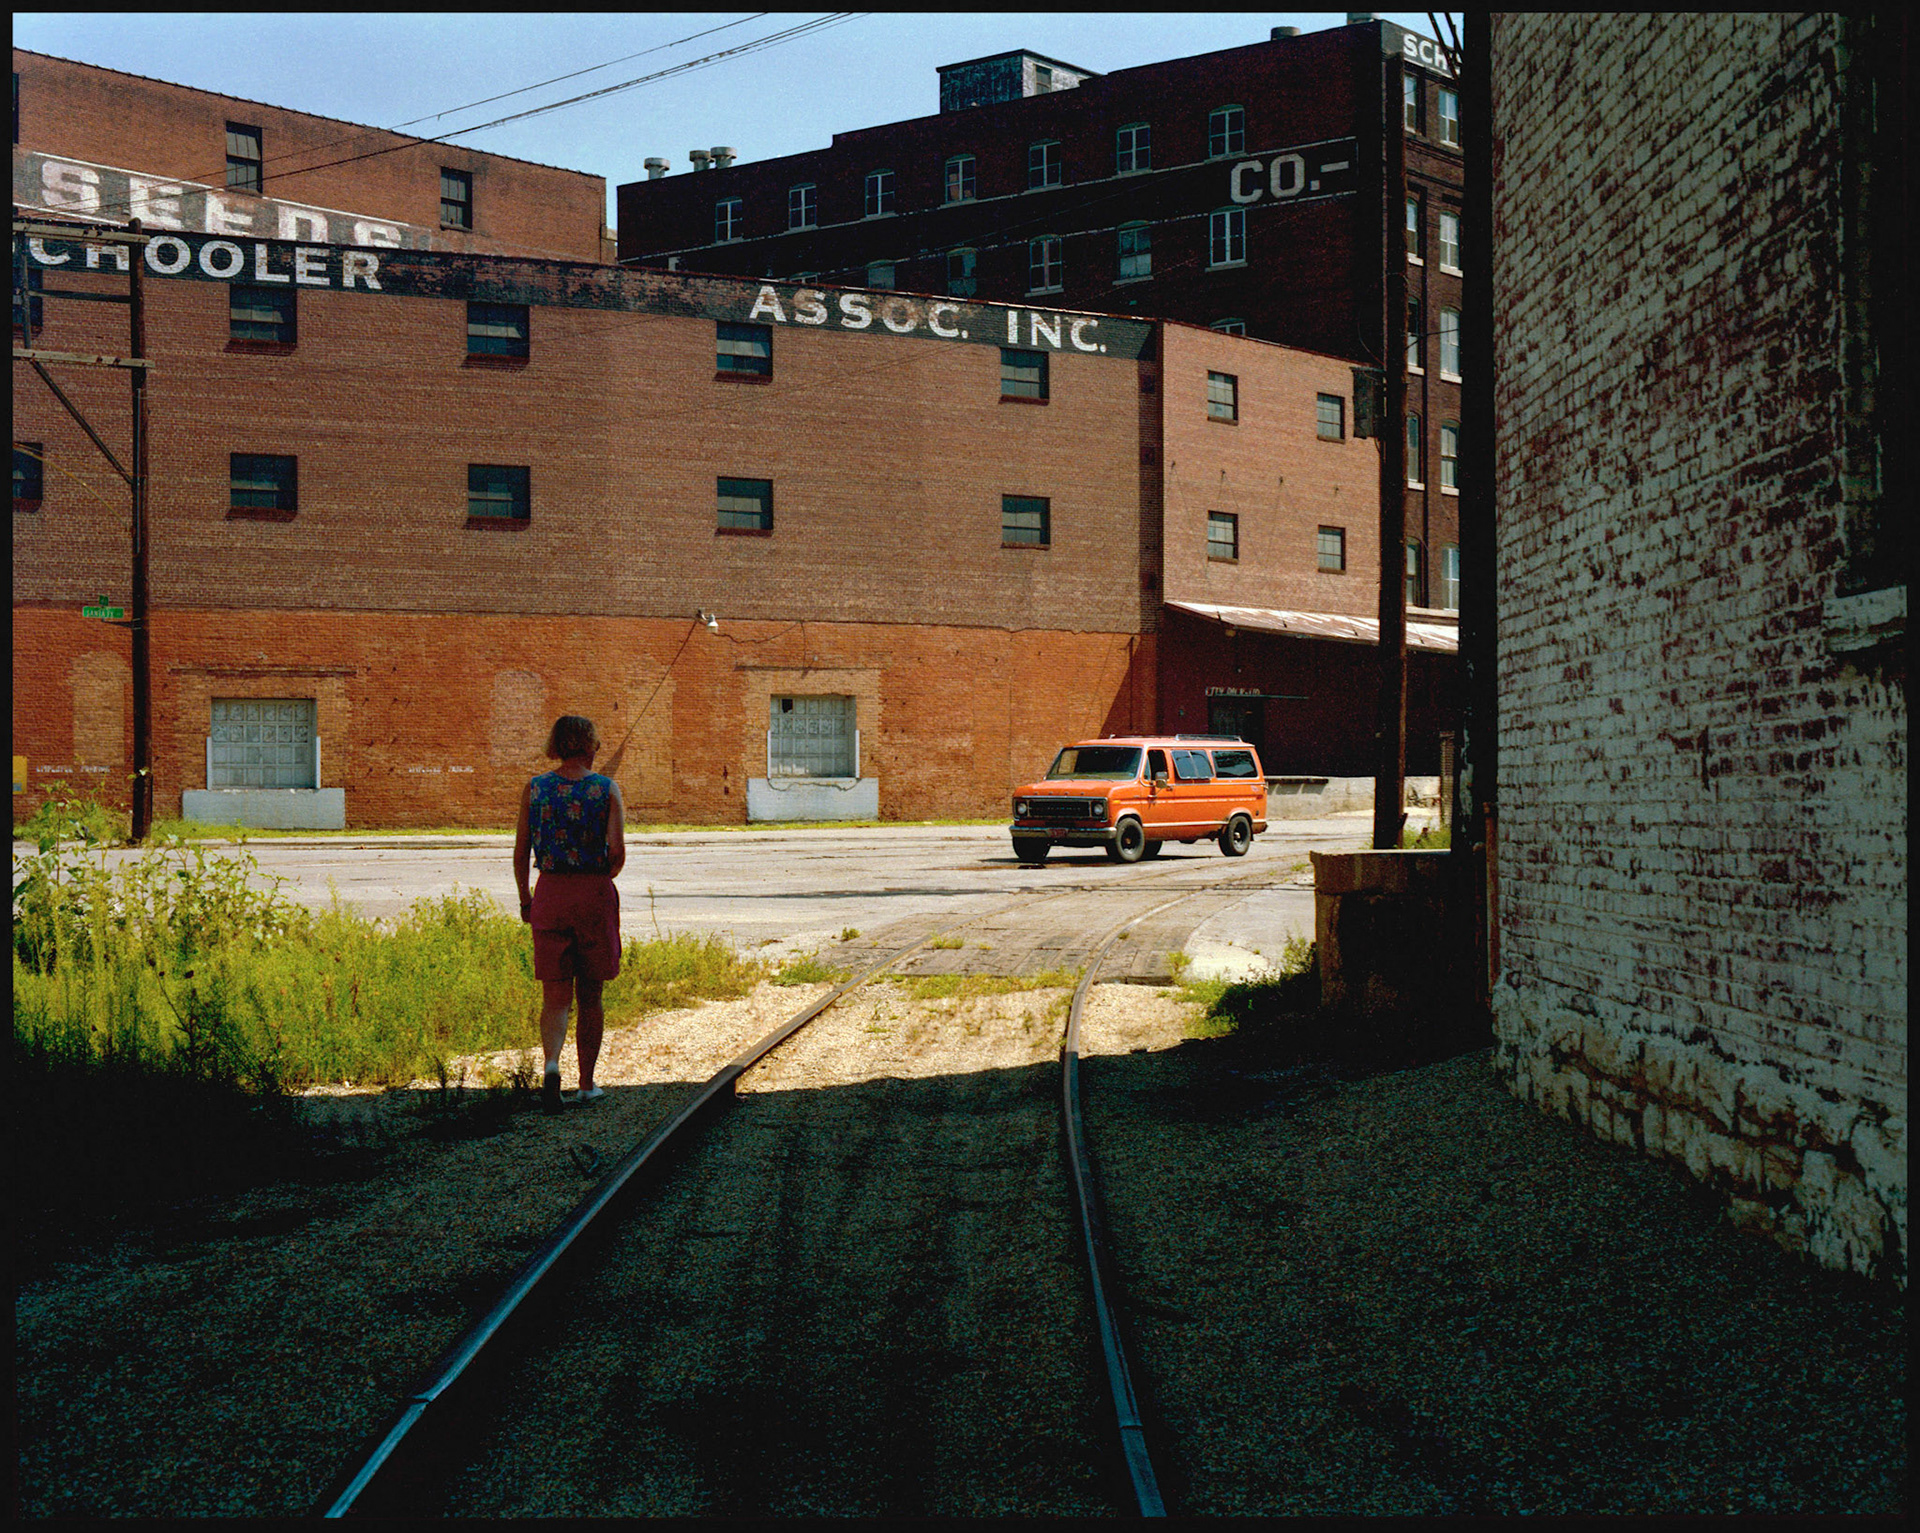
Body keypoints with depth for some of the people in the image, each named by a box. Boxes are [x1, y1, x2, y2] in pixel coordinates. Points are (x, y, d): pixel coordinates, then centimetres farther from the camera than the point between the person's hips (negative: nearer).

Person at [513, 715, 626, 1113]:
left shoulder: (534, 789, 1)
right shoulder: (606, 789, -5)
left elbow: (520, 853, 2)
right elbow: (618, 851, -11)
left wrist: (525, 900, 14)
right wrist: (602, 879, 10)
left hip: (550, 894, 1)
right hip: (595, 894, -1)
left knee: (555, 994, 4)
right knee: (590, 996, 11)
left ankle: (551, 1063, -23)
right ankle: (587, 1084, 18)